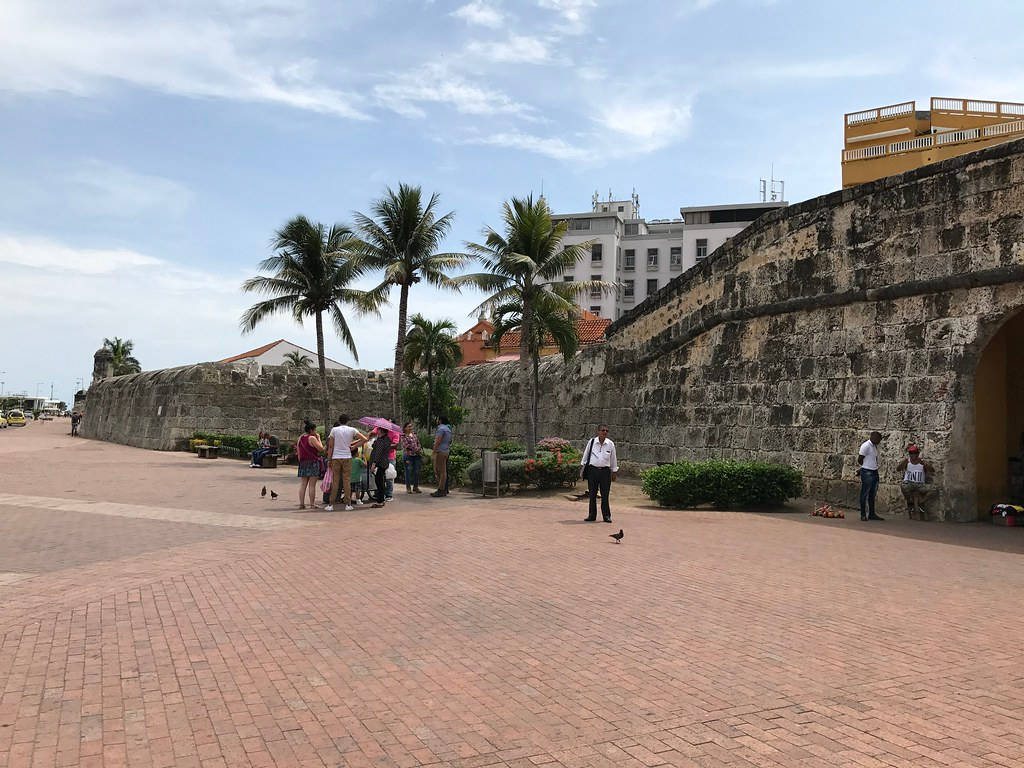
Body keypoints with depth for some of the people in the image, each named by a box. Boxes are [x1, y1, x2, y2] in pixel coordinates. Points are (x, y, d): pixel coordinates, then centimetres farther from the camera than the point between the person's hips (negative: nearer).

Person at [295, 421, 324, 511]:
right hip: (313, 463, -7)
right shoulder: (312, 438, -10)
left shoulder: (300, 438, 12)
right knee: (312, 485, -4)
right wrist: (318, 438, 0)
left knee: (303, 485, 6)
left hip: (303, 463, 7)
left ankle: (301, 504, 5)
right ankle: (312, 504, -3)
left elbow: (298, 452, 15)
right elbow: (321, 449, -9)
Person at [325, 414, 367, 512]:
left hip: (336, 458, 0)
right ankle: (348, 504, 3)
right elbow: (364, 439, -3)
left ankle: (331, 505, 4)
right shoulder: (351, 430, 1)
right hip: (347, 457, 0)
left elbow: (330, 446, 0)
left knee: (335, 481, 3)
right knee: (347, 481, 3)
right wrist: (354, 446, 3)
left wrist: (329, 459, 7)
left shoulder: (334, 430, 0)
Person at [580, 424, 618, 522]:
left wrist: (614, 472, 14)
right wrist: (582, 466, 12)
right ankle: (592, 515, 16)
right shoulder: (592, 442, 1)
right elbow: (586, 455, 12)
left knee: (605, 495, 1)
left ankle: (606, 515, 12)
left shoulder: (610, 444, 3)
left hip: (605, 471, 0)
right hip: (592, 470, 0)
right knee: (592, 494, 5)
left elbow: (613, 459, 12)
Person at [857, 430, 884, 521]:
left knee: (872, 495, 11)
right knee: (865, 494, -2)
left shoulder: (875, 446, 13)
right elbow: (859, 460, -12)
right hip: (867, 473, -8)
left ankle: (872, 514, 17)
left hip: (875, 472, 8)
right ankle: (863, 515, 4)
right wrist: (866, 467, 4)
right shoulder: (866, 446, -14)